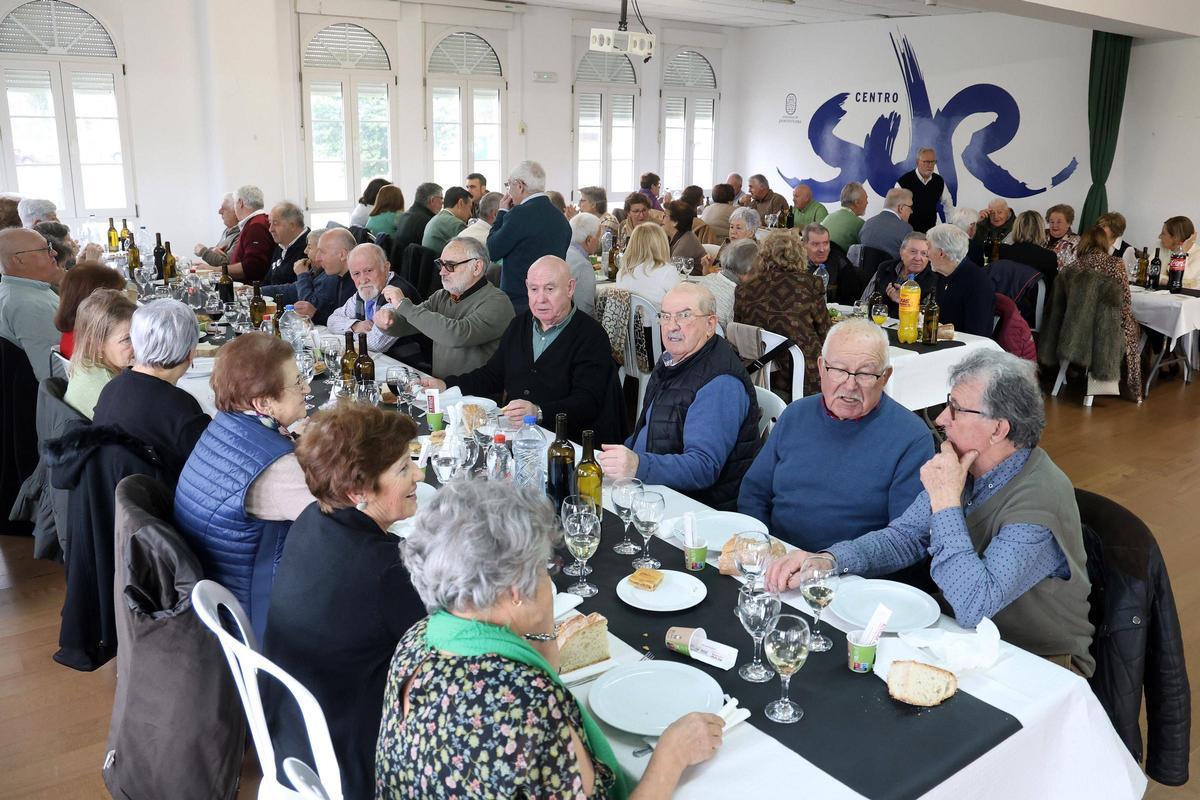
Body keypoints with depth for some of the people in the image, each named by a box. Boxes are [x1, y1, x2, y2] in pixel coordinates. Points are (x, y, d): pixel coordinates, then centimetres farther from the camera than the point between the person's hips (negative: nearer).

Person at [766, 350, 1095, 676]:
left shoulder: (1040, 500, -28)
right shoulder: (964, 465, -4)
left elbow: (973, 607, -36)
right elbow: (904, 537, 2)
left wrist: (946, 503, -31)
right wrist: (828, 560, -15)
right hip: (962, 631, 6)